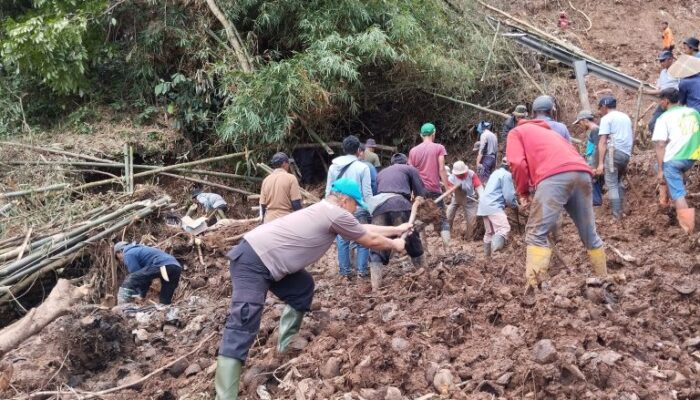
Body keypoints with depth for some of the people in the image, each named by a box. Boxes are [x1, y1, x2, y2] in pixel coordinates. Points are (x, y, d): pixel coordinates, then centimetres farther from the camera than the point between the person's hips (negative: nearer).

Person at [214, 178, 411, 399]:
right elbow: (371, 241, 5)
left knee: (302, 288, 23)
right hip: (252, 263, -10)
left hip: (261, 256, 10)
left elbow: (364, 229, 31)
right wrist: (394, 245, 23)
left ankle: (286, 346, 29)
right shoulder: (337, 214, -8)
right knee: (242, 328, -18)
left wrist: (397, 229, 37)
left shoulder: (326, 211, 20)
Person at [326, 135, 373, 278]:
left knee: (342, 241, 10)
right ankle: (362, 270, 9)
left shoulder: (333, 167, 3)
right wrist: (371, 210, 0)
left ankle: (345, 271, 14)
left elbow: (328, 191, 7)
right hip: (358, 209, -3)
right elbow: (367, 192, -8)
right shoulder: (362, 167, -9)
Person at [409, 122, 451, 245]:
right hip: (434, 189, -2)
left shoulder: (413, 151, 8)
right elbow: (441, 170, -7)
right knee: (442, 218, 5)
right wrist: (447, 187, -4)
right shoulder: (439, 148, 0)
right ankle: (447, 247, -3)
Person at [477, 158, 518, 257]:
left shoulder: (497, 172, 22)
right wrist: (515, 204, 8)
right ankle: (495, 251, -49)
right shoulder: (506, 175, -7)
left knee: (489, 232, 18)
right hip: (494, 206, -10)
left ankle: (487, 255, 24)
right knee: (504, 229, -23)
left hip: (485, 205, 10)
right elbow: (508, 195, -11)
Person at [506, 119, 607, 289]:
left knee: (536, 234, -5)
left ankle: (534, 289, -16)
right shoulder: (547, 131, 42)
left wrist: (523, 192, 16)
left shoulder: (516, 132, 24)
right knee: (589, 234, 18)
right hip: (582, 173, 6)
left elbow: (517, 163, 5)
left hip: (555, 175, -6)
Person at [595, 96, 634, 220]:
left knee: (612, 185, -6)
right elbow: (632, 138, 25)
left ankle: (617, 216, -12)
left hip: (614, 152, -7)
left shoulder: (606, 118, -3)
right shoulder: (626, 117, 21)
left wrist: (600, 163, -13)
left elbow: (602, 142, -10)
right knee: (618, 182, 19)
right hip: (626, 153, 7)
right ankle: (621, 212, 19)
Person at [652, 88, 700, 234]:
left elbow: (660, 145, -11)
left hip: (672, 160, -6)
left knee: (678, 193, 1)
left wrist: (660, 169, -9)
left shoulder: (664, 118, -5)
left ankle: (687, 226, -4)